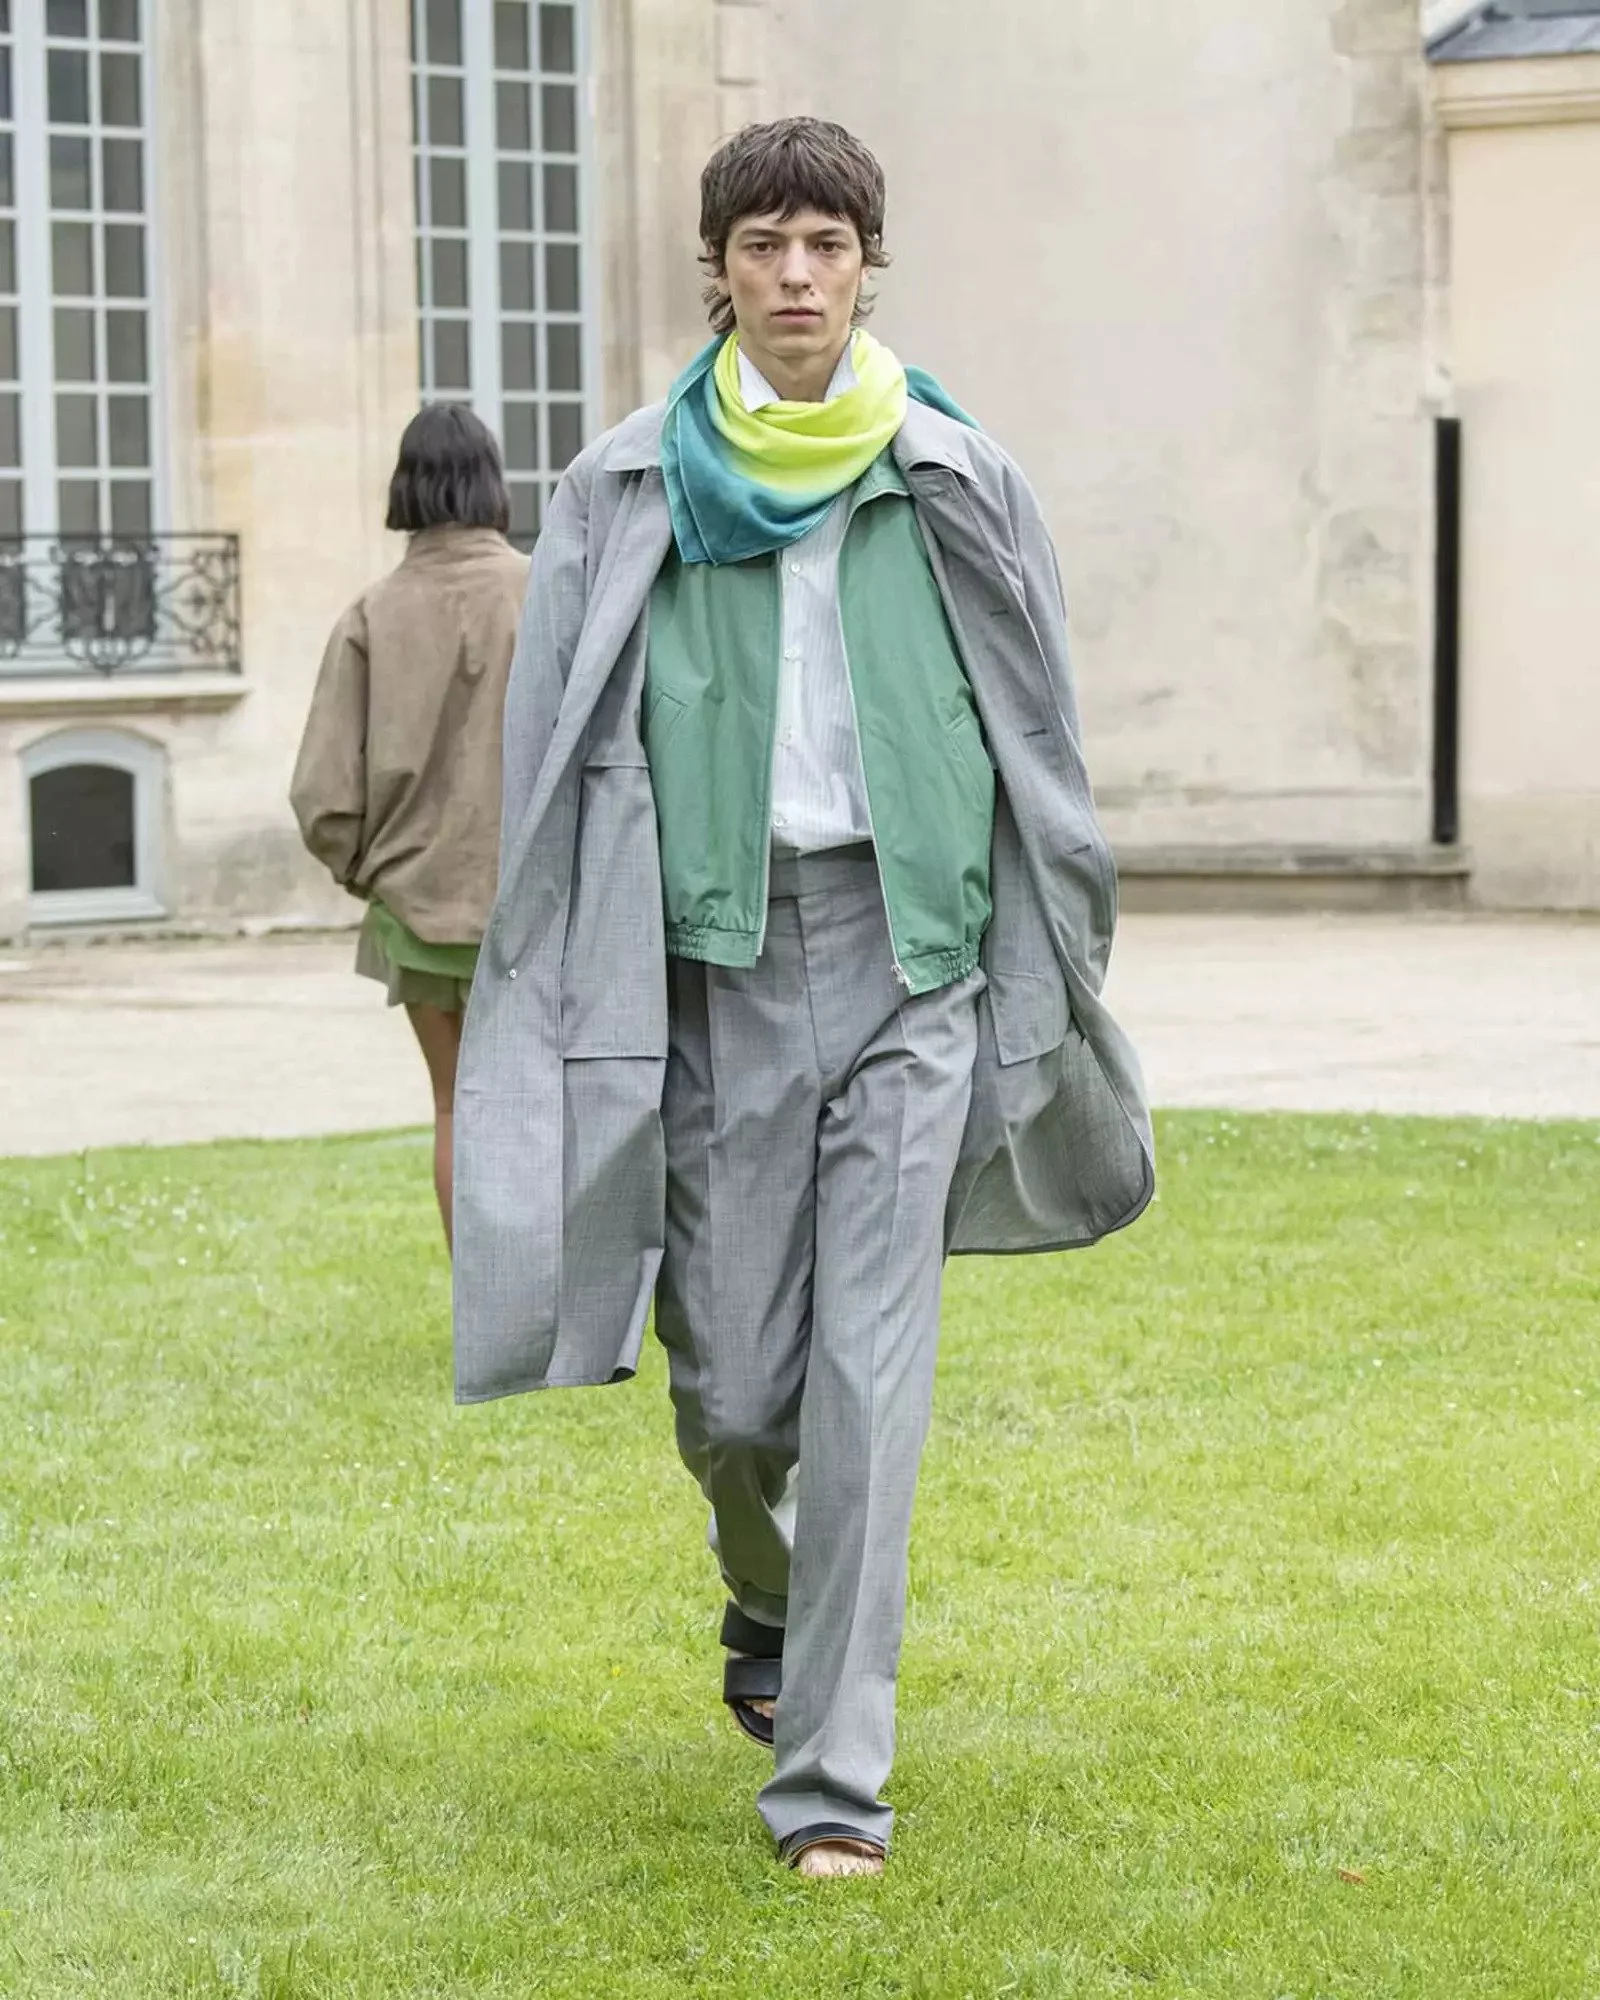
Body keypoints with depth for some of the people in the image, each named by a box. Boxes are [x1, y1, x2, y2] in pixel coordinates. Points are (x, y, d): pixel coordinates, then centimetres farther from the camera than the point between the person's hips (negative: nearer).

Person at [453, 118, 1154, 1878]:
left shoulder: (957, 484, 4)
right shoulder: (629, 495, 3)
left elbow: (1038, 740, 11)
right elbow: (562, 756, 6)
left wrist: (1048, 974, 11)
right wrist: (576, 998, 1)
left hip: (910, 947, 0)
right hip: (718, 954, 1)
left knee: (871, 1370, -7)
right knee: (727, 1382, 4)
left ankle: (831, 1779, -2)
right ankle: (771, 1606, 39)